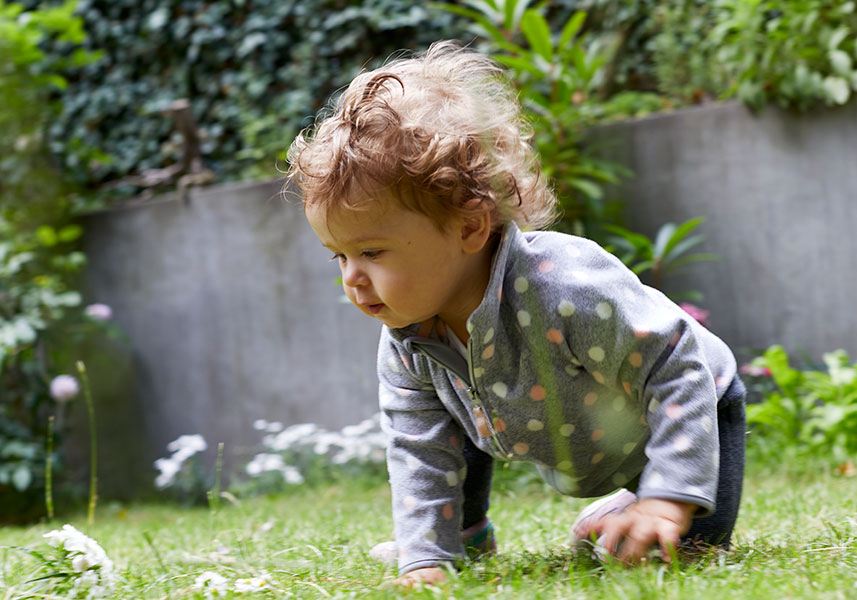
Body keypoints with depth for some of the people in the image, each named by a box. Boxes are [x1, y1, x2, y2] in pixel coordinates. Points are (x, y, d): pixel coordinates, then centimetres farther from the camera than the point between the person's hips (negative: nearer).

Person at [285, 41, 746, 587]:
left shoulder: (563, 288, -46)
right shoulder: (405, 347, -23)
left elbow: (678, 369, -39)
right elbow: (421, 454, -13)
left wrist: (668, 501, -43)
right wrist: (425, 559, -23)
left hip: (690, 408, -5)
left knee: (693, 547, -15)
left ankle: (634, 513, 17)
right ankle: (468, 531, 23)